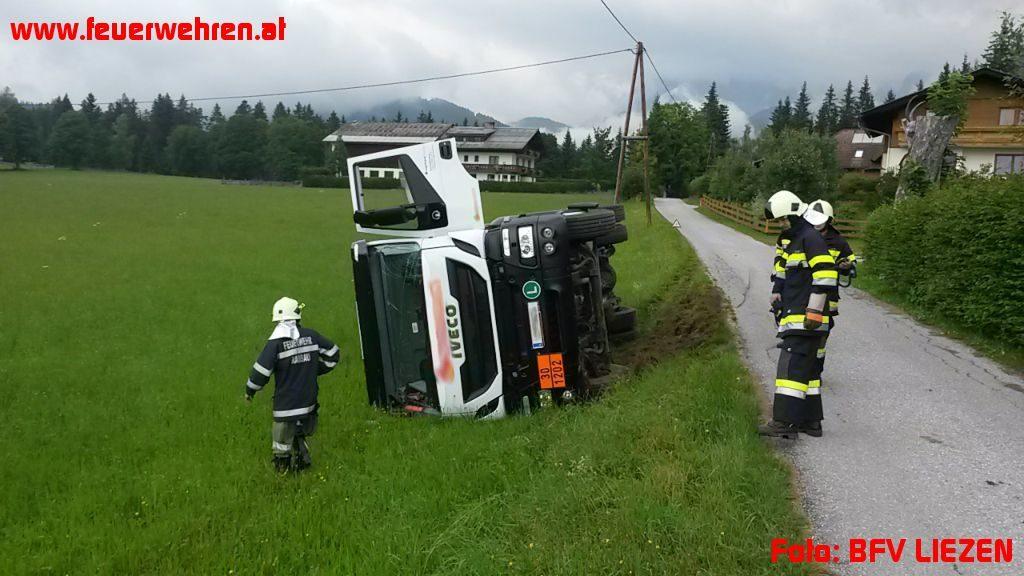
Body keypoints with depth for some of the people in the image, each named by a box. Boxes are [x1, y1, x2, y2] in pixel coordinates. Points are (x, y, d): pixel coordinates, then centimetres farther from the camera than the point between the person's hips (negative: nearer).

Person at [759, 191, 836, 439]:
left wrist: (813, 311, -21)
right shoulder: (791, 241, 21)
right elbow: (782, 274, 30)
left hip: (804, 319, -11)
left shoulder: (810, 238, -11)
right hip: (793, 317, 11)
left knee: (792, 365, -15)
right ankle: (811, 421, 19)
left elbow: (826, 274, -20)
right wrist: (776, 294, 17)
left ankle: (784, 422, -17)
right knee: (806, 367, 12)